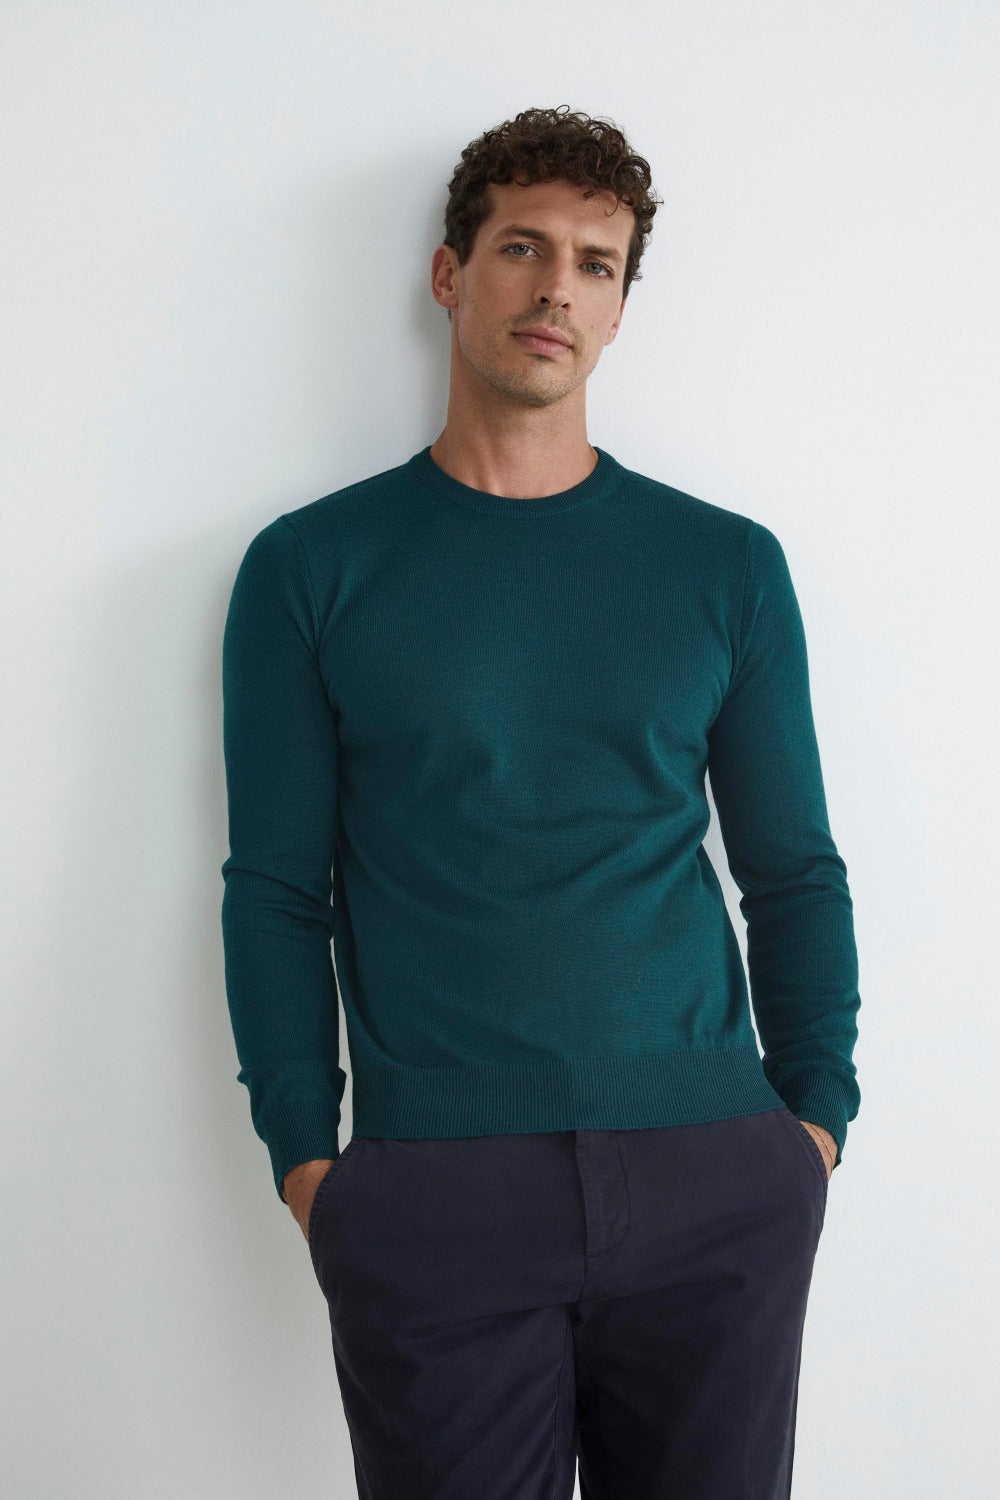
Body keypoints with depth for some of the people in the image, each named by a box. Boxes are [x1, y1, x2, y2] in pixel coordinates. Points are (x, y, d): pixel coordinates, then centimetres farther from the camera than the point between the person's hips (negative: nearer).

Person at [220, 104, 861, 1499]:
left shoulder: (729, 564, 8)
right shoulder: (311, 569, 4)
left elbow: (795, 872, 10)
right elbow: (275, 891, 3)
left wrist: (819, 1114, 0)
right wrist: (305, 1155, -5)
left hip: (716, 1181, 2)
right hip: (432, 1192, -1)